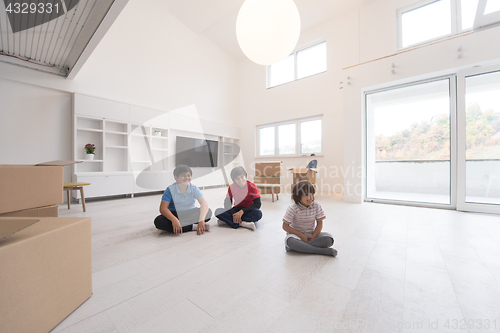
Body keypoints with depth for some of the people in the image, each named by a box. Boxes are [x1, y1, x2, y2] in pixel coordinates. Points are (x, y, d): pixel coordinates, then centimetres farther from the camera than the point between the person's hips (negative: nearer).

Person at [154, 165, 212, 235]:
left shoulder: (193, 188, -11)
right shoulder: (170, 189, -14)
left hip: (191, 215, 1)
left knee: (208, 212, -24)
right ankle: (193, 227, -30)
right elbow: (163, 208, -22)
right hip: (174, 215, 0)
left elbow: (204, 203, -23)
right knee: (158, 221, -31)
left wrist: (201, 220, -40)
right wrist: (174, 220, -41)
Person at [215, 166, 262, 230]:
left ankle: (227, 220, -29)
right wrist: (234, 214, -25)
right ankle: (242, 224, -31)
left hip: (248, 210, -1)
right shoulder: (231, 187, -7)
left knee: (258, 213, -37)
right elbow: (227, 203, -7)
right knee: (218, 211, -20)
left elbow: (257, 204, -18)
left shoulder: (252, 186, -14)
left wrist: (242, 211, -27)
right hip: (237, 209, 2)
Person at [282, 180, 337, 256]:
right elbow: (285, 226, -13)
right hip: (297, 234, -2)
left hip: (312, 235, 3)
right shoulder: (293, 208, -15)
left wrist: (312, 238, -15)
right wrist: (301, 236, -16)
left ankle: (298, 247, -22)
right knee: (290, 240, -36)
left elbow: (319, 224, -3)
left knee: (329, 239, -22)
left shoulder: (316, 206, -6)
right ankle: (324, 251, -28)